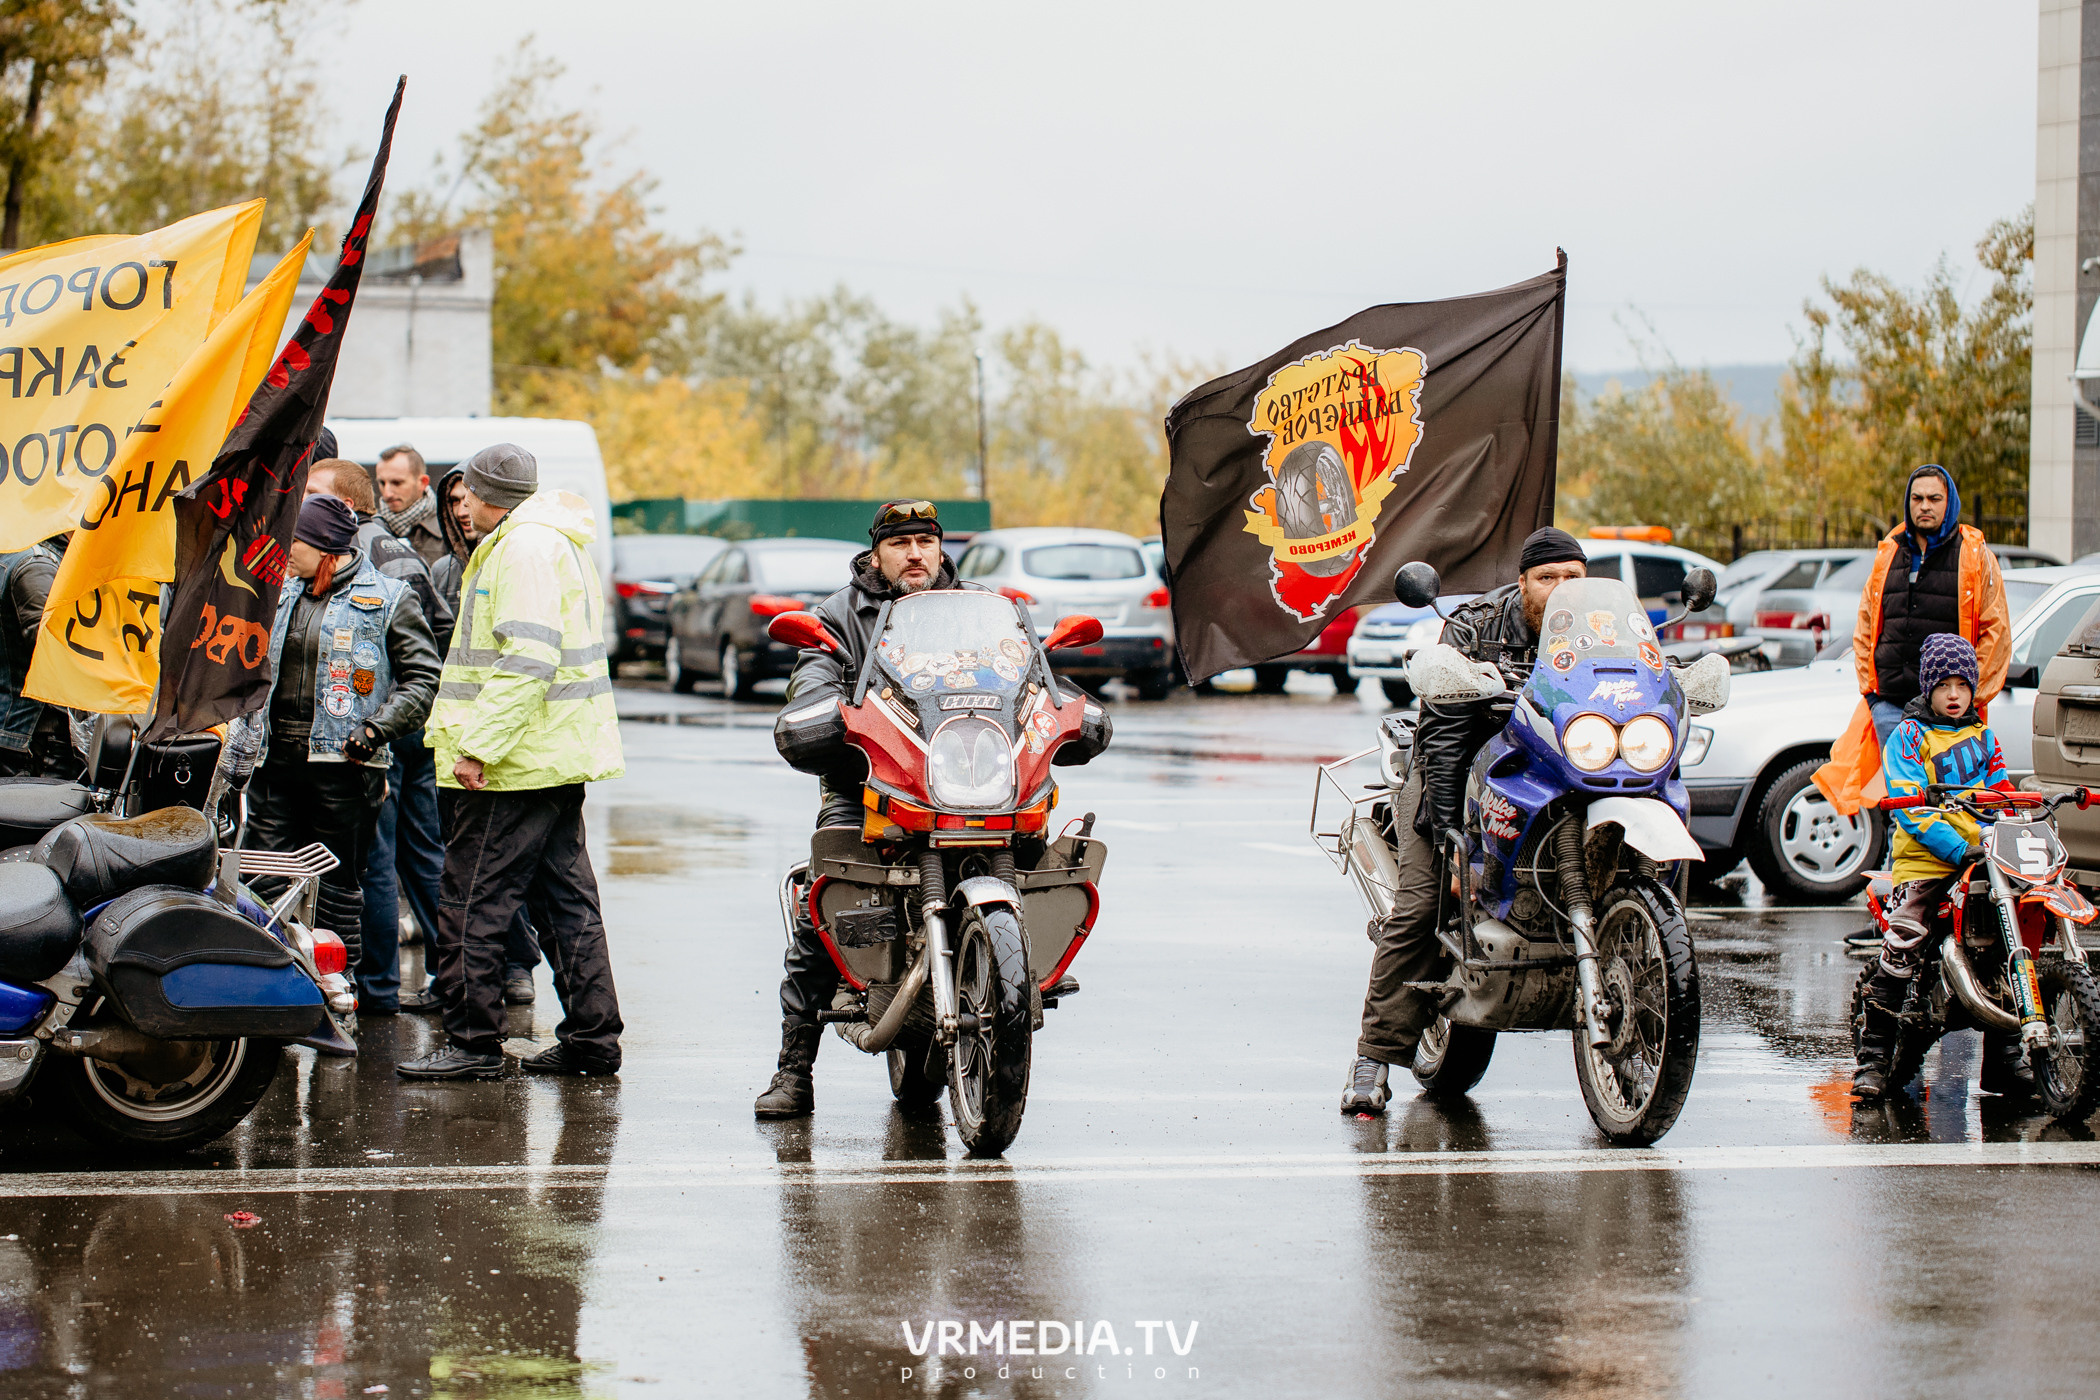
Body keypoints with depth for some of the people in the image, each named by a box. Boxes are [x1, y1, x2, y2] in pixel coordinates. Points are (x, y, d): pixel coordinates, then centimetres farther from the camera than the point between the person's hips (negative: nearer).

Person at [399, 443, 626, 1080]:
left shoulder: (523, 548, -14)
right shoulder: (558, 543, 19)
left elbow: (527, 658, -24)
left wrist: (479, 745, -24)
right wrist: (467, 734, 23)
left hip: (515, 765, -11)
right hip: (561, 761, 11)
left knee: (471, 905, -6)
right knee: (565, 899, 12)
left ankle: (472, 1043, -4)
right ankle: (592, 1036, 14)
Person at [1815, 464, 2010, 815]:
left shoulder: (1975, 556, 4)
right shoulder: (1888, 555, 15)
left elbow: (1996, 632, 1)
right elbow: (1864, 628, 21)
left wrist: (1971, 695, -5)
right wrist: (1869, 688, 10)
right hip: (1889, 704, 4)